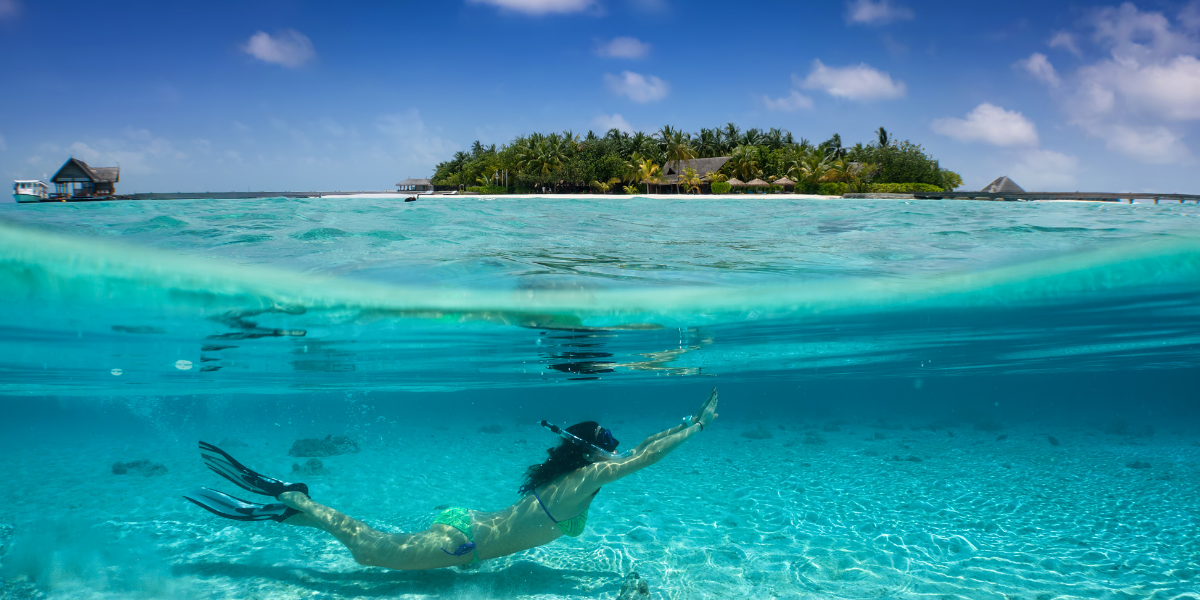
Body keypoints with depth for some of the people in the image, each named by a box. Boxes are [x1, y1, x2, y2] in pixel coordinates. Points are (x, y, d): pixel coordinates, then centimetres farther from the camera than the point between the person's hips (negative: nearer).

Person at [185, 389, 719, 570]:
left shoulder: (569, 470, 12)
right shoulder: (587, 477, -13)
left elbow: (638, 451, 22)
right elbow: (645, 457, -12)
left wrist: (687, 423, 22)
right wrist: (696, 426, -4)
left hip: (466, 524, 8)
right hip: (466, 541, -8)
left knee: (376, 543, 16)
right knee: (369, 550, -5)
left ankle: (296, 498, 13)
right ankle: (294, 505, -2)